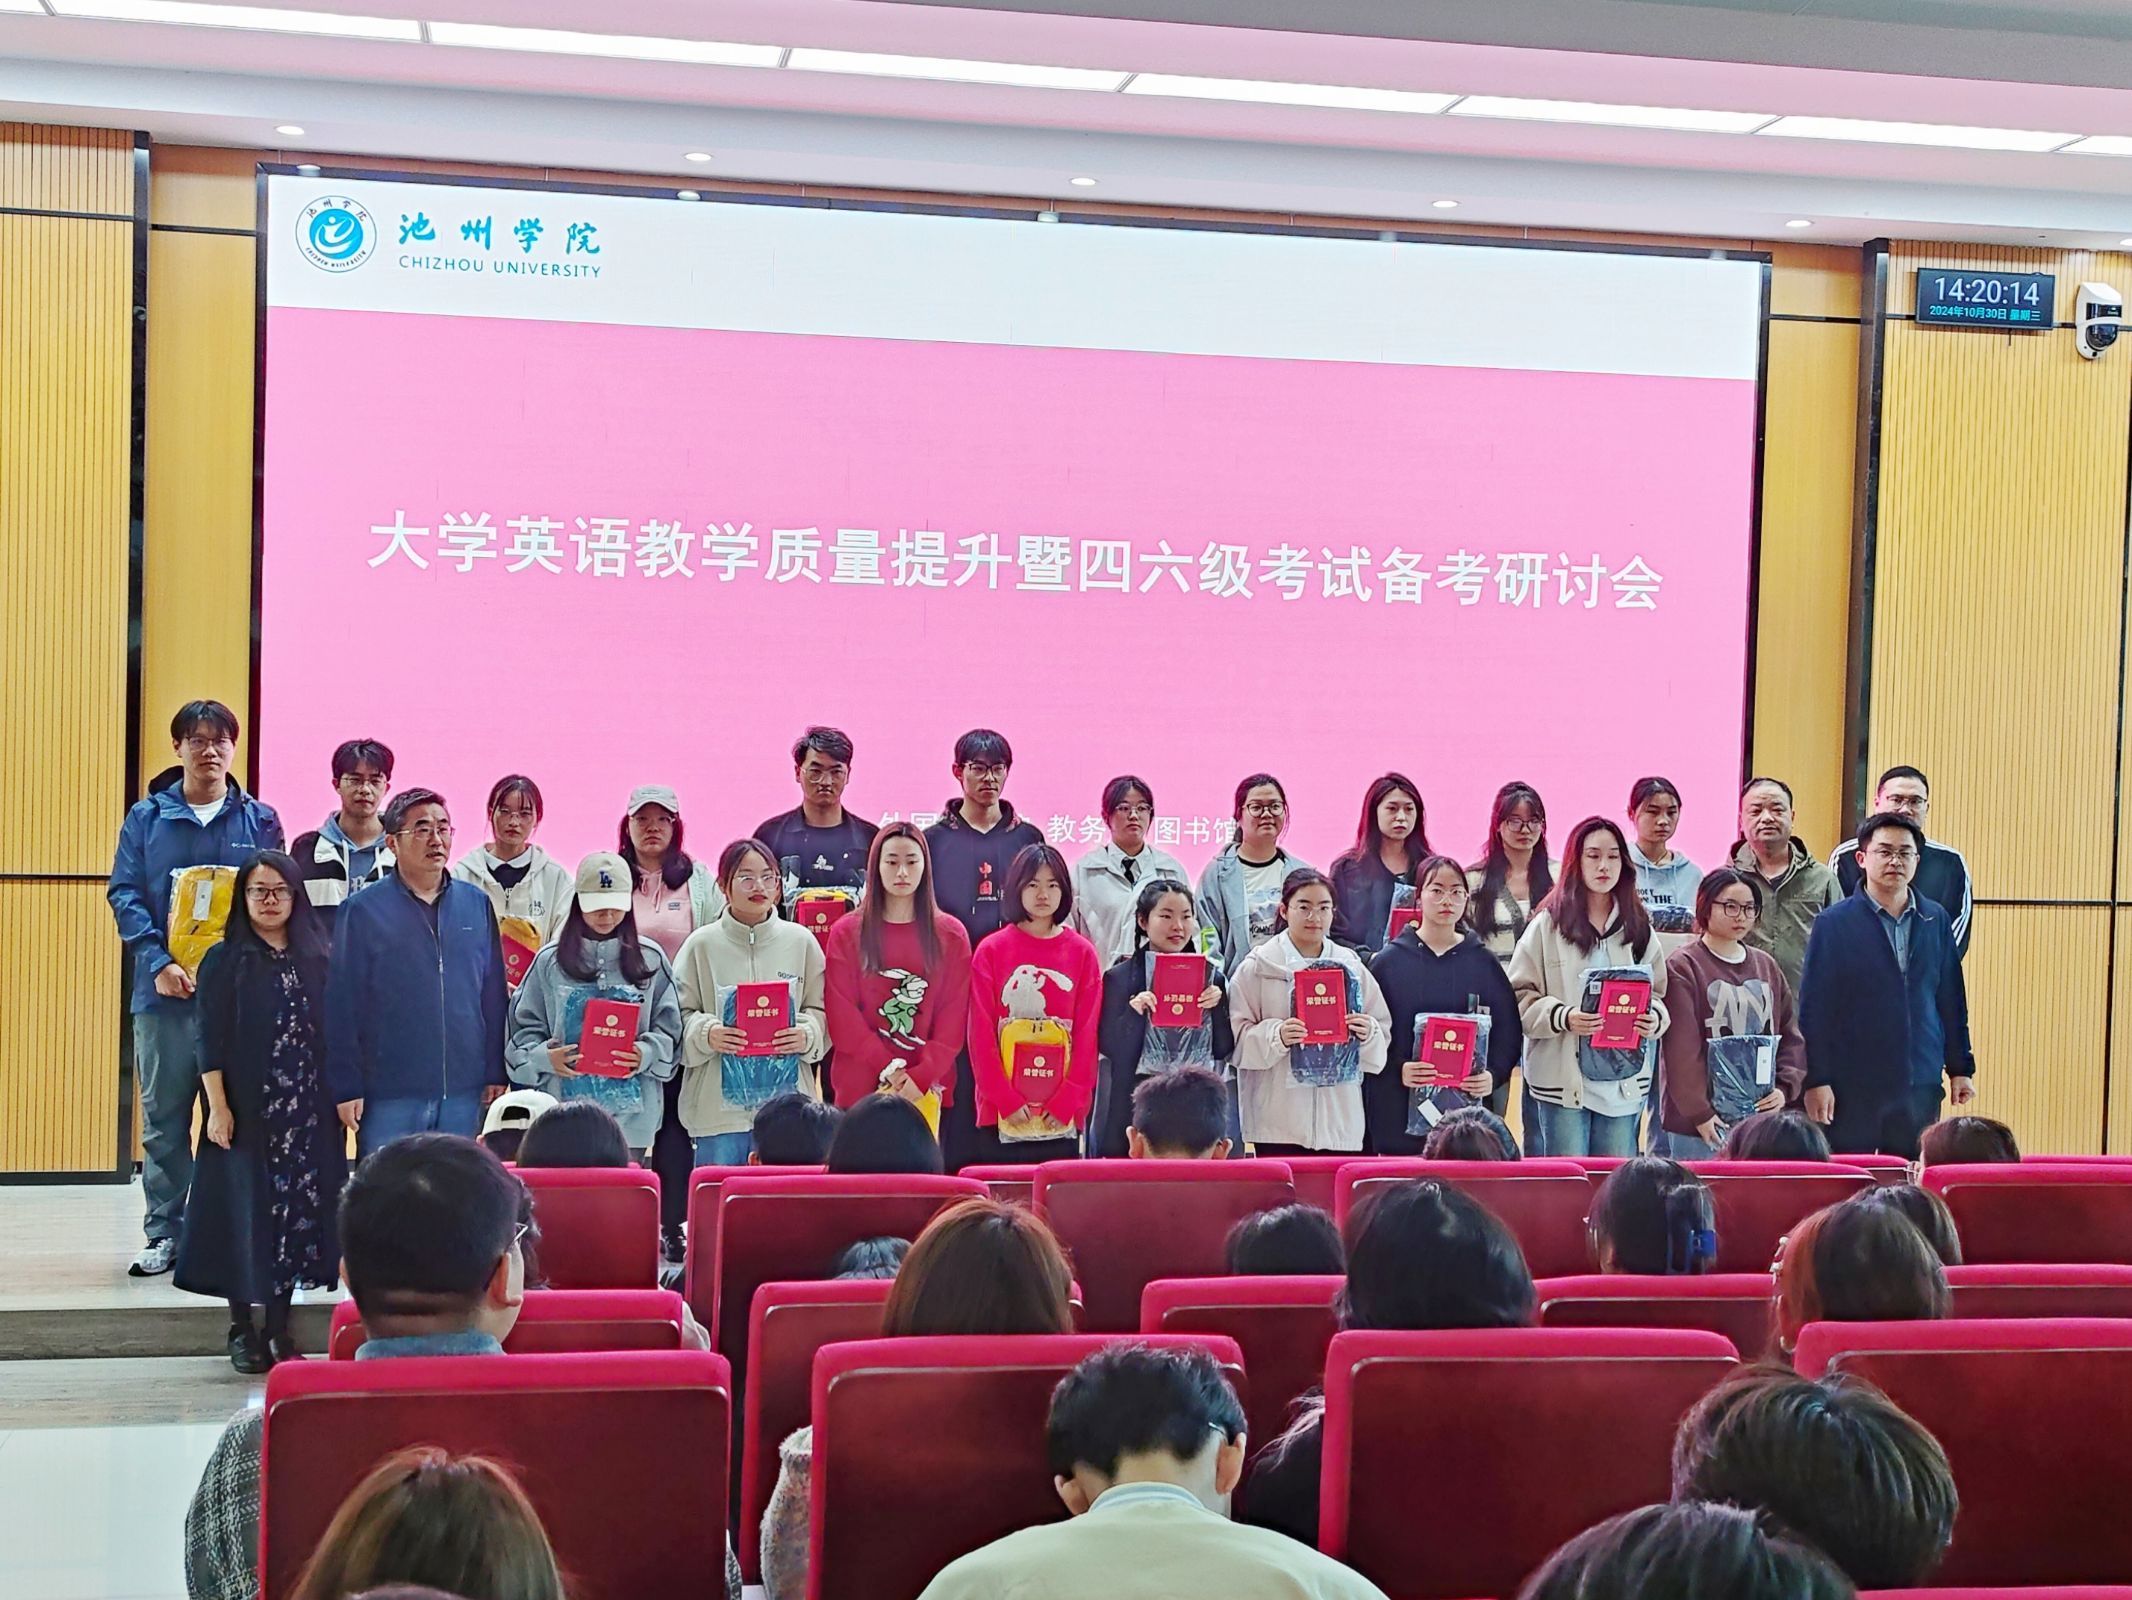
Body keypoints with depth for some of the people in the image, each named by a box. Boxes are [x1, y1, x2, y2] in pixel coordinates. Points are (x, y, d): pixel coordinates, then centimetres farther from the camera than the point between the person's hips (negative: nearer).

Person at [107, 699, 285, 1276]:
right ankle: (165, 1234, 14)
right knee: (163, 1120, 5)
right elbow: (124, 895, 1)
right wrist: (159, 962, -13)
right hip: (164, 991, 1)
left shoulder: (260, 820, 8)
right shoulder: (147, 817, 8)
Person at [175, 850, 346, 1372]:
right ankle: (242, 1329, 10)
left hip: (307, 1110, 3)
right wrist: (218, 1107, -11)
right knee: (245, 1209, 0)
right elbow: (210, 1041, -4)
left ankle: (279, 1327, 14)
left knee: (298, 1210, 4)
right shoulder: (225, 961, 1)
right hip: (246, 1109, -3)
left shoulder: (315, 960, 9)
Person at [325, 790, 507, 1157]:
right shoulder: (363, 911, -2)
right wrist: (347, 1087, -6)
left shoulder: (477, 905, 8)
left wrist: (496, 1073, 9)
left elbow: (493, 996, 12)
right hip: (390, 1095, -3)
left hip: (464, 1092, 3)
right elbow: (342, 1006, -3)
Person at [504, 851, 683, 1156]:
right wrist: (545, 1057, -11)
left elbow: (669, 1027, 7)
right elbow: (524, 1027, 7)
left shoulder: (650, 959, 7)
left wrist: (646, 1054, -12)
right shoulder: (550, 961, 7)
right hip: (566, 1108, 0)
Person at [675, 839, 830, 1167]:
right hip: (717, 1106, -1)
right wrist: (707, 1034, -17)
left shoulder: (802, 941, 7)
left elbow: (821, 1009, 8)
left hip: (786, 1103, 1)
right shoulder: (702, 944, 3)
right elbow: (681, 1014, 2)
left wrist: (807, 1035, -12)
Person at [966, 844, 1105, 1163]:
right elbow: (981, 1034, -1)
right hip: (1002, 1115, -1)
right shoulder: (991, 951, 3)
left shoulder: (1082, 953, 6)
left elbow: (1087, 1034, 2)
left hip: (1063, 1118, 1)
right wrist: (1006, 1100, -9)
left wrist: (1066, 1102, -7)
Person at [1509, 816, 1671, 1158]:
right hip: (1564, 1077, -3)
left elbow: (1657, 992, 13)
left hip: (1624, 1081, 3)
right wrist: (1563, 1017, -21)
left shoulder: (1638, 926, 10)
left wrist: (1653, 1018, -9)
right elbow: (1521, 997, -4)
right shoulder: (1548, 924, -1)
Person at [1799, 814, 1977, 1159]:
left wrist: (1961, 1068, 12)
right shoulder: (1834, 923, -3)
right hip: (1851, 1088, -3)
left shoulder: (1936, 921, 9)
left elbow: (1952, 999, 15)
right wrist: (1816, 1080, -9)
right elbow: (1813, 1008, -5)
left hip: (1920, 1087, 4)